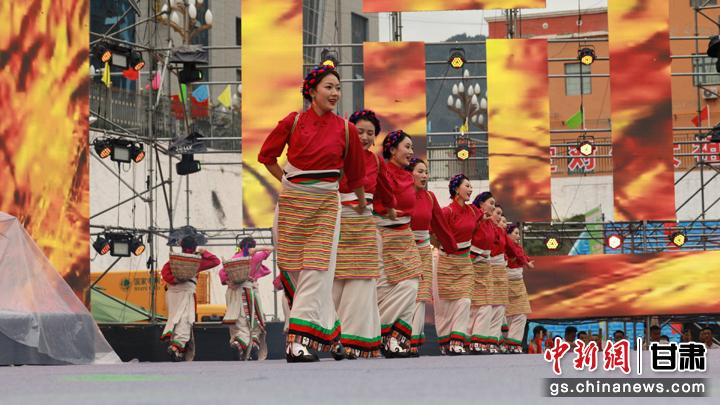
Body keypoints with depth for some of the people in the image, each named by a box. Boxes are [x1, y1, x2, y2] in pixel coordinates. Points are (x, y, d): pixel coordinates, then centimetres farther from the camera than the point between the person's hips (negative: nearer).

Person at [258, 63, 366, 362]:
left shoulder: (345, 130, 1)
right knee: (292, 268, 5)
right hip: (292, 202, 1)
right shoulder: (293, 122, -1)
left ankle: (300, 338, -13)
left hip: (325, 205, -1)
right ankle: (328, 330, 22)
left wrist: (362, 206, 22)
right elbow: (267, 156, 11)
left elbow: (355, 173, 13)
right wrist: (288, 181, 8)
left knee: (315, 270, -10)